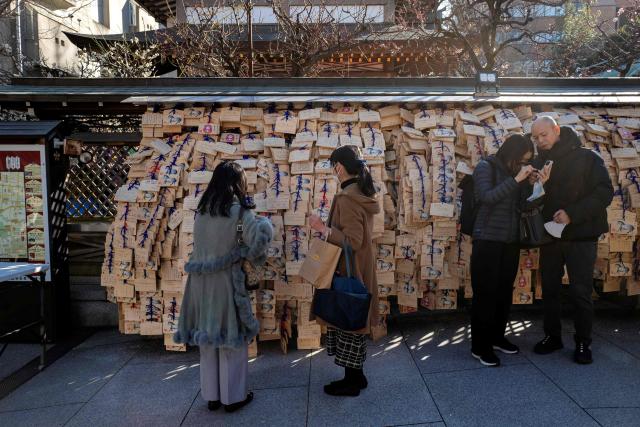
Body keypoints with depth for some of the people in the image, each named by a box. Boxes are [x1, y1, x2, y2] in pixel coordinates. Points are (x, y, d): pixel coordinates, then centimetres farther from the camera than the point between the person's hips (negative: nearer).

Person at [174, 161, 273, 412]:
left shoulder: (202, 209, 6)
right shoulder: (239, 210, -11)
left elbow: (206, 243, 8)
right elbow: (260, 236, -23)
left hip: (201, 279, 6)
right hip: (225, 279, -6)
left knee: (208, 336, 16)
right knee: (231, 337, 9)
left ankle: (212, 396, 28)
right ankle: (233, 396, 21)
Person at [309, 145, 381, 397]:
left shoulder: (346, 198, -22)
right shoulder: (363, 194, 7)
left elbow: (352, 241, -24)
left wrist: (323, 228, -21)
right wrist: (329, 226, 17)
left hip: (349, 271, -9)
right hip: (360, 269, 9)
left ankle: (352, 382, 20)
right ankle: (356, 375, 31)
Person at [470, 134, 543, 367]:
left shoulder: (519, 172, 12)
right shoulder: (486, 167, -3)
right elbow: (487, 197, -17)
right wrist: (516, 179, -19)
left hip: (511, 241, 6)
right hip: (488, 240, -5)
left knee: (505, 291, 9)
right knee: (485, 293, -3)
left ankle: (497, 337, 26)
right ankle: (480, 346, 7)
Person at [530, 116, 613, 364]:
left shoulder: (586, 158, -4)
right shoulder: (538, 163, 7)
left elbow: (605, 193, -10)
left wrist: (572, 213, -21)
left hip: (581, 237, -4)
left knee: (581, 292, 1)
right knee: (549, 290, 10)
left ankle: (583, 342, 17)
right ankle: (552, 336, 25)